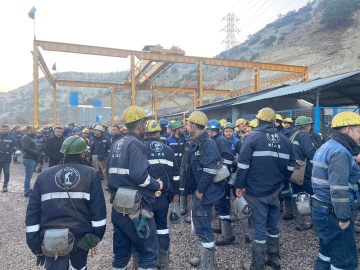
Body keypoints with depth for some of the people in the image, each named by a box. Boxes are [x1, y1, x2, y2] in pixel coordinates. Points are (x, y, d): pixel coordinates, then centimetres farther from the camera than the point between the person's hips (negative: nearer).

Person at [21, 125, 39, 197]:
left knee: (29, 176, 16)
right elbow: (25, 148, -25)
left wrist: (37, 153, 10)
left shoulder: (30, 137, 19)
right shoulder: (26, 138, -13)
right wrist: (36, 153, -21)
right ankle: (27, 192, 1)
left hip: (31, 159, 10)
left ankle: (28, 190, 26)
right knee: (28, 176, -5)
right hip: (28, 159, -10)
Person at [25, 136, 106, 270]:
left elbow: (32, 212, 4)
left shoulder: (44, 175, 5)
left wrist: (35, 246, 9)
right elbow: (98, 209, -6)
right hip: (81, 236, 0)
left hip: (51, 239, 0)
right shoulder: (91, 174, -2)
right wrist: (96, 238, 2)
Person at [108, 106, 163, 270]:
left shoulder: (117, 144, 12)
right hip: (135, 207, -9)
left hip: (119, 206, 9)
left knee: (121, 250, 20)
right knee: (149, 250, 6)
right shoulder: (136, 144, -15)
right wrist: (157, 185, -10)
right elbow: (139, 175, -25)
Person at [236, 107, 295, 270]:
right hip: (275, 190, 5)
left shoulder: (253, 137, -9)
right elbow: (290, 166, 8)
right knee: (273, 224, 18)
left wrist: (240, 185, -7)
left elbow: (243, 164, -14)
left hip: (256, 190, -5)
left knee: (258, 226, 2)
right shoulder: (284, 140, 5)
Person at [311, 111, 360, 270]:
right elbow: (339, 188, -26)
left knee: (327, 251, 21)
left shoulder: (327, 147, 14)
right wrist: (344, 217, -20)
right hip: (332, 212, -10)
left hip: (321, 208, 10)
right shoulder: (340, 152, -19)